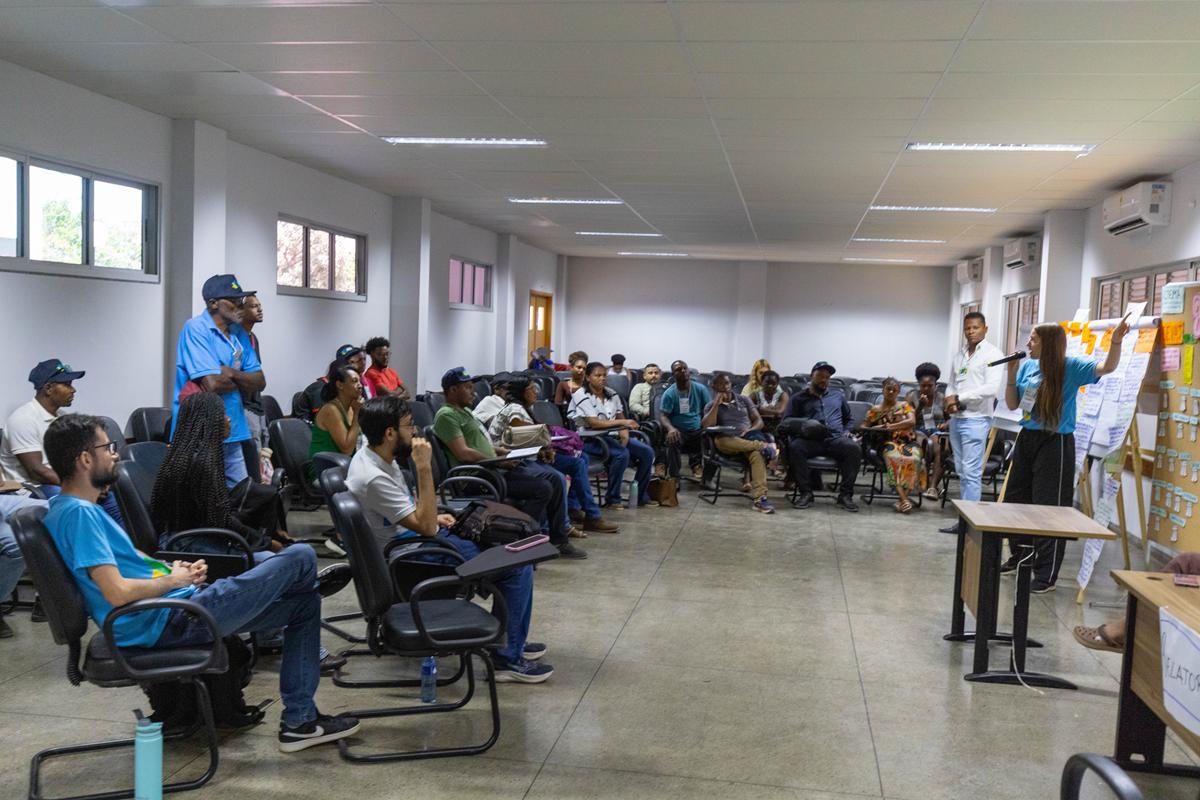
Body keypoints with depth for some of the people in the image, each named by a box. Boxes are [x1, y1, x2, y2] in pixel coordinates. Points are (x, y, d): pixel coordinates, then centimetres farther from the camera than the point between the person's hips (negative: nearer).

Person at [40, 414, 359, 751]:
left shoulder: (76, 508, 14)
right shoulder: (78, 513, -18)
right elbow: (118, 593, -25)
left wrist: (171, 568, 9)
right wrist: (173, 580, -9)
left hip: (170, 613, 11)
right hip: (169, 621, -11)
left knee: (304, 604, 12)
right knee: (300, 558, -8)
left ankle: (299, 720, 13)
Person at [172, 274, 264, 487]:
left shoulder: (239, 333, 11)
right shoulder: (196, 328, -12)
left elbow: (260, 382, 6)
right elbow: (213, 383, -21)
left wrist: (230, 373, -12)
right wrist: (241, 380, -1)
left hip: (232, 433, 7)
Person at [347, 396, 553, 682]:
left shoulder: (378, 457, 2)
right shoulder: (373, 478, -28)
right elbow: (425, 527, -28)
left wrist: (434, 517, 6)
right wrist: (424, 467, -29)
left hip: (418, 538, 10)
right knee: (518, 565, -13)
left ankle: (511, 637, 26)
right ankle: (508, 658, -4)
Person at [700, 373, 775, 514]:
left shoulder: (743, 399, 20)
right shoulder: (711, 406, 14)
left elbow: (759, 421, 14)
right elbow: (706, 426, -5)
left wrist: (750, 430, -8)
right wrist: (717, 404, -5)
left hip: (748, 439, 1)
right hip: (728, 442, -1)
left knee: (757, 453, -35)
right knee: (720, 440, -39)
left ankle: (759, 498, -46)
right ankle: (763, 446, -37)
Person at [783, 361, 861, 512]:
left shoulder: (838, 395, 30)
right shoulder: (798, 398, 22)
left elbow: (850, 418, 34)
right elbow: (787, 421, 13)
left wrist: (847, 431, 12)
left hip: (835, 439, 2)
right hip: (809, 439, -1)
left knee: (854, 448, -31)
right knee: (794, 447, -35)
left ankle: (845, 494, -26)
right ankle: (805, 492, -26)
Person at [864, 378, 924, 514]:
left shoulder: (905, 405, 15)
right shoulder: (875, 410, 18)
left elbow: (912, 421, -3)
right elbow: (865, 427, 19)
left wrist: (889, 426, -12)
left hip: (908, 442, 0)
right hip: (889, 442, 0)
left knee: (914, 459, -37)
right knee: (894, 457, -39)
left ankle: (902, 499, -32)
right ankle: (904, 499, -47)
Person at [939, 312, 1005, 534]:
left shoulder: (992, 354, -7)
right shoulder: (959, 355, 15)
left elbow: (991, 388, -17)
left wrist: (959, 398, -14)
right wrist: (950, 399, -2)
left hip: (976, 419, -8)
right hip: (956, 418, 8)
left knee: (971, 472, -9)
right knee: (961, 471, 11)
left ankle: (970, 521, -6)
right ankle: (963, 520, 17)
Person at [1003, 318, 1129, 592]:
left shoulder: (1071, 367, -11)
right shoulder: (1026, 366, 3)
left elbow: (1107, 367, -26)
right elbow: (1012, 405, 8)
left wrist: (1116, 342, -43)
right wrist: (1011, 376, -6)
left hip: (1055, 444, -6)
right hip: (1027, 438, 6)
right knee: (1014, 499, 17)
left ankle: (1047, 575, 7)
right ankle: (1021, 554, 39)